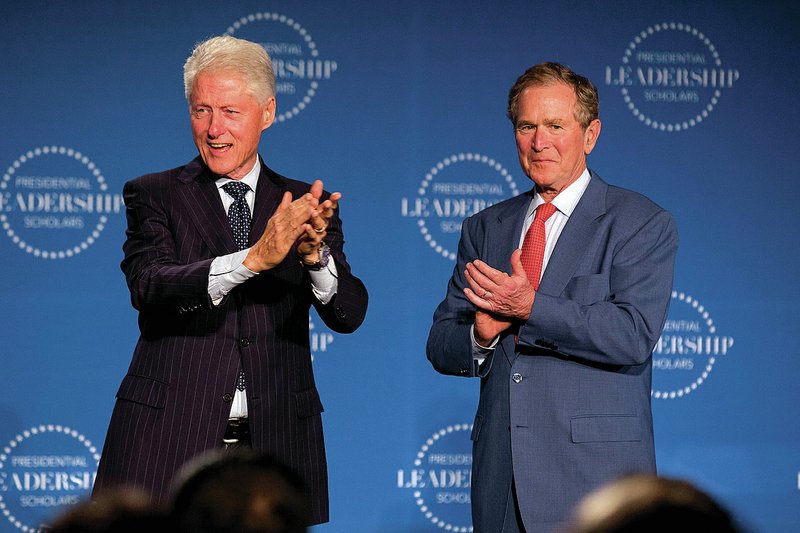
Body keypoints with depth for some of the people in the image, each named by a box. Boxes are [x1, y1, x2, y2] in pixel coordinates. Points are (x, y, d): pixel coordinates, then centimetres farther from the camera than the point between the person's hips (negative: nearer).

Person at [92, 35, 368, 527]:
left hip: (277, 443, 2)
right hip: (169, 443, -1)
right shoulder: (154, 196, 5)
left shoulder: (304, 206, 10)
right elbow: (149, 287, -14)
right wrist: (254, 258, -26)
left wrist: (314, 254, -22)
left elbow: (349, 314, -1)